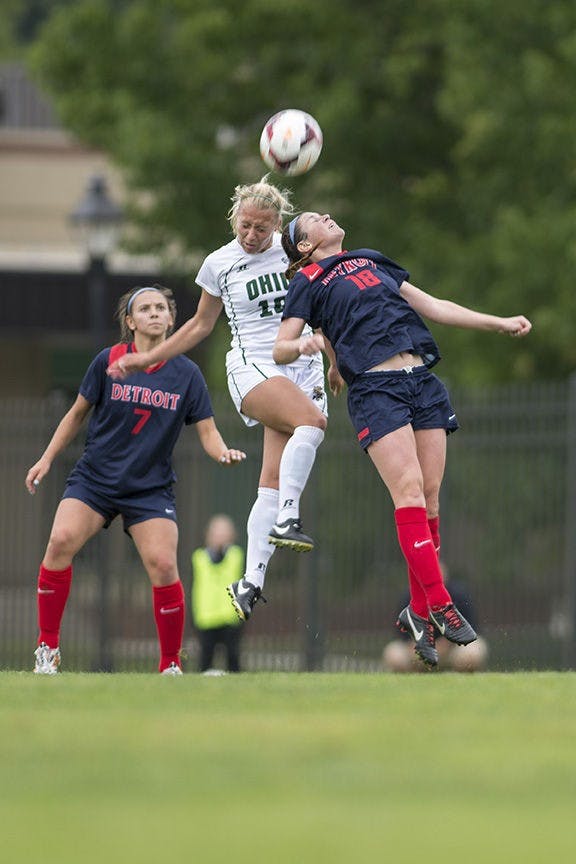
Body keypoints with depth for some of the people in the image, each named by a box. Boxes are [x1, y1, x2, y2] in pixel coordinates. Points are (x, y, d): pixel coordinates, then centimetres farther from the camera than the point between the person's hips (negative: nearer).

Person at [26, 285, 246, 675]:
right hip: (94, 478, 0)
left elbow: (207, 431, 1)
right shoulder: (108, 362, -2)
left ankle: (171, 665, -2)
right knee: (61, 541, -23)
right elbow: (78, 413, 10)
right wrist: (47, 459, 8)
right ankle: (48, 649, -11)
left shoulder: (186, 374, 0)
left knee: (163, 565, -18)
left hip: (151, 489, 0)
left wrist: (224, 453, -21)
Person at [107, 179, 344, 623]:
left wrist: (335, 364, 18)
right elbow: (201, 325, 18)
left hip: (303, 367, 2)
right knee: (312, 421, -35)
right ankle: (286, 519, -36)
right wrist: (148, 358, 15)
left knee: (274, 480, -9)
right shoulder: (220, 264, 4)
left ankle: (252, 582, -10)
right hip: (252, 366, -2)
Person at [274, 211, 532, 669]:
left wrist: (500, 323, 26)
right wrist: (303, 344, -19)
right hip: (375, 387, -5)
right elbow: (280, 349, 5)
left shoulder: (372, 262, 27)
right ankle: (440, 604, -20)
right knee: (409, 493, -17)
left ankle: (419, 612, 3)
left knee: (430, 497, -2)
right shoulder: (308, 282, 11)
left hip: (423, 381, 5)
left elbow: (432, 306, 29)